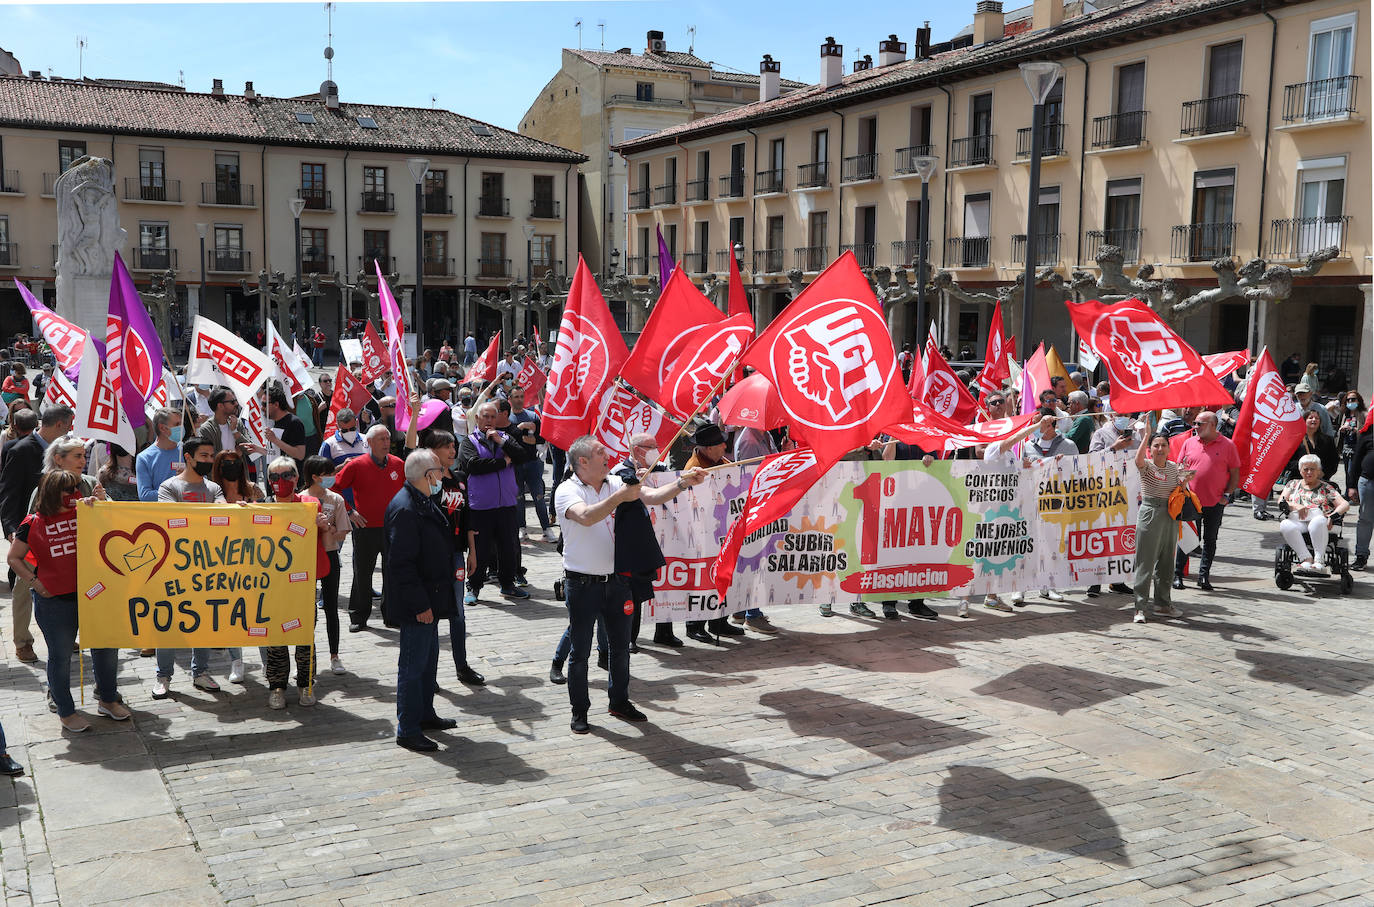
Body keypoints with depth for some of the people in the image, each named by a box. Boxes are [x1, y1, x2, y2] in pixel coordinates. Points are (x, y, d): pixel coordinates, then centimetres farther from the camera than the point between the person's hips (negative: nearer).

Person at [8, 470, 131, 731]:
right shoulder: (33, 524, -4)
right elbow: (14, 558, 5)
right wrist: (34, 582, -5)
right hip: (53, 601, -3)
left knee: (106, 646, 10)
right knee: (60, 656, 7)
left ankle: (108, 700, 30)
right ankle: (66, 711, 24)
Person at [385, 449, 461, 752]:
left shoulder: (424, 502, 11)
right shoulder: (404, 509, -22)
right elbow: (401, 563, -24)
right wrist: (419, 605, -23)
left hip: (428, 599, 11)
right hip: (416, 604, -10)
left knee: (429, 658, 20)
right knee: (413, 665, -3)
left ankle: (425, 715, 34)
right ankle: (408, 730, 6)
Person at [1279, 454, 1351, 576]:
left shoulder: (1326, 488, 21)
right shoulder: (1293, 484, 26)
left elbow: (1345, 504, 9)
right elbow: (1281, 502, 12)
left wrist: (1333, 515, -13)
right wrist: (1296, 506, -10)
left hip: (1319, 518, -1)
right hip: (1296, 520, 1)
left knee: (1318, 521, -41)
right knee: (1285, 525, -36)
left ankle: (1319, 561, -45)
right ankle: (1306, 559, -42)